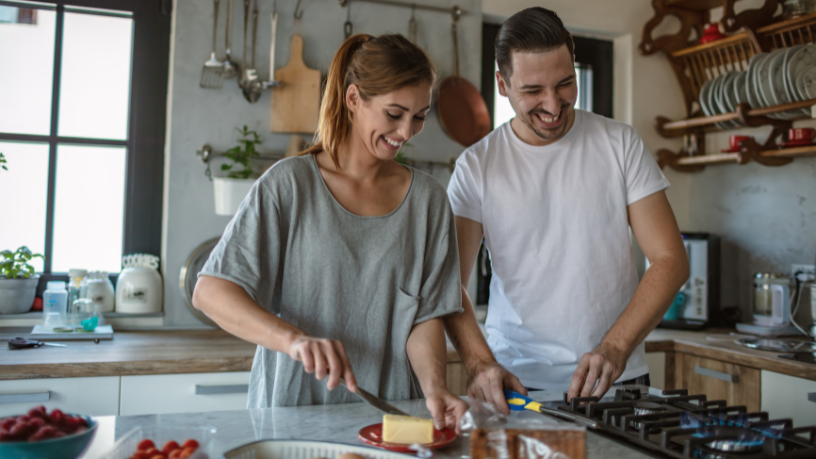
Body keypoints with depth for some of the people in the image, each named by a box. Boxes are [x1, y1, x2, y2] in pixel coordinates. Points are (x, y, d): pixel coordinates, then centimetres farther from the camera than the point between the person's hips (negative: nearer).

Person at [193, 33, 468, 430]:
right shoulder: (290, 183, -2)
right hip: (292, 409, -2)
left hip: (388, 416, 3)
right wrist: (294, 339, -22)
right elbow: (209, 292, -7)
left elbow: (426, 315, 4)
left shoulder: (428, 199, 8)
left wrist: (434, 387, -14)